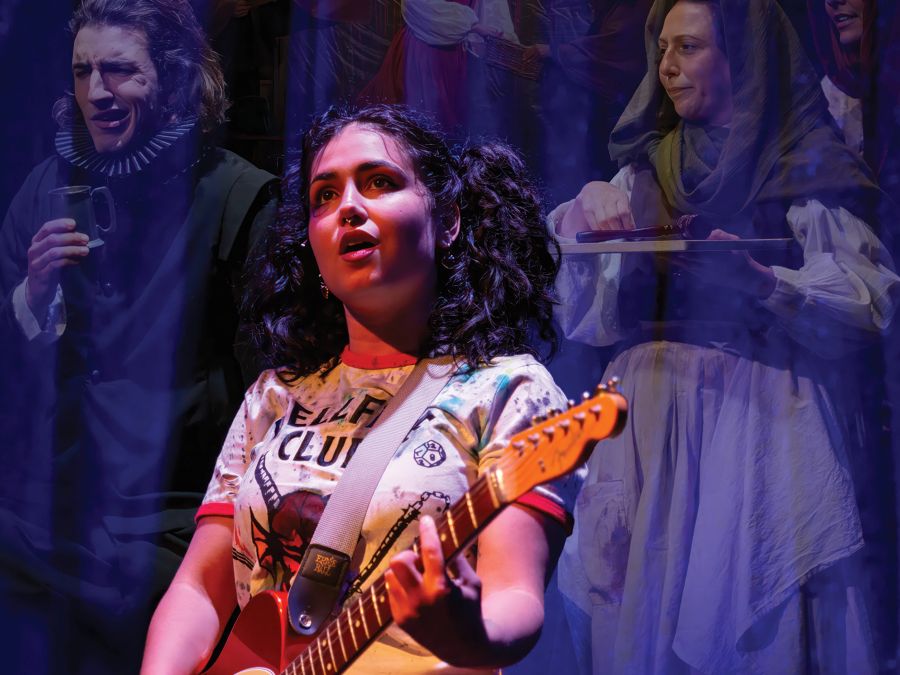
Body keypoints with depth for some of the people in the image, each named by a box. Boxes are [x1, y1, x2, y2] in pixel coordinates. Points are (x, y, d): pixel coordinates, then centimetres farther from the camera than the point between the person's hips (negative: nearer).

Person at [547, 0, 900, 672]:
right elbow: (590, 319, 12)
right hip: (654, 415, 4)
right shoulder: (647, 169, 15)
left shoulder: (804, 165, 2)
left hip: (759, 415, -4)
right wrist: (586, 221, -5)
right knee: (646, 611, 2)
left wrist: (765, 279, -22)